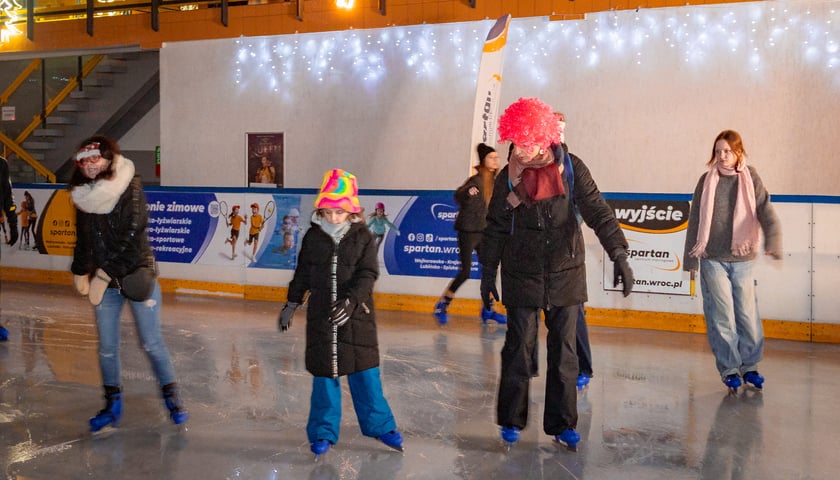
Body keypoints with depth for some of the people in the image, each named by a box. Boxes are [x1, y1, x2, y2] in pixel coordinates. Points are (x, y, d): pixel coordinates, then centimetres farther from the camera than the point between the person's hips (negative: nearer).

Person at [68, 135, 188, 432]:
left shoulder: (130, 189, -11)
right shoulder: (84, 196, 6)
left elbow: (131, 236, -16)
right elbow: (83, 240, 16)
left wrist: (105, 273, -16)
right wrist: (81, 272, 8)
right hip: (105, 282, 5)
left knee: (151, 343, -1)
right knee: (107, 346, 7)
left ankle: (172, 397, 15)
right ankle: (113, 404, 22)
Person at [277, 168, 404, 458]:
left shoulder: (363, 237, -5)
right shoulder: (313, 237, 1)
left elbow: (367, 275, -11)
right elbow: (302, 274, 10)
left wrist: (351, 301, -25)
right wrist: (291, 305, 12)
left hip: (357, 314, -1)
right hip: (321, 315, 2)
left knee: (365, 372, 5)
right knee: (324, 374, 6)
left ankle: (380, 425, 22)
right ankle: (324, 432, 19)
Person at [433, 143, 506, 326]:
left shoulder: (493, 181, 7)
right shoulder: (476, 180, -15)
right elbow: (459, 196, -31)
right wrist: (467, 192, -50)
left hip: (484, 231, 7)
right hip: (468, 231, -7)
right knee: (465, 271, -8)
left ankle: (487, 310, 14)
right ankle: (441, 306, 8)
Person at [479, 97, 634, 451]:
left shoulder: (570, 168, -4)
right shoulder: (509, 176, -1)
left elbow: (597, 211, -8)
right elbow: (495, 228, 6)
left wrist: (618, 255, -19)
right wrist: (487, 274, 6)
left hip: (566, 274, 0)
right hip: (522, 276, 0)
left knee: (564, 350, 5)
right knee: (518, 348, 3)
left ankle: (561, 424, 16)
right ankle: (511, 421, 17)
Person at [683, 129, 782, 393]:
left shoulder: (751, 179, 2)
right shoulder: (707, 181, 1)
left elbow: (766, 211, -10)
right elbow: (695, 221, 4)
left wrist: (773, 241, -27)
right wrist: (691, 259, 4)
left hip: (742, 260, 1)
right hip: (712, 260, 0)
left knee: (747, 314, 5)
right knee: (722, 316, -1)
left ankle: (749, 365, 23)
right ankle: (729, 368, 11)